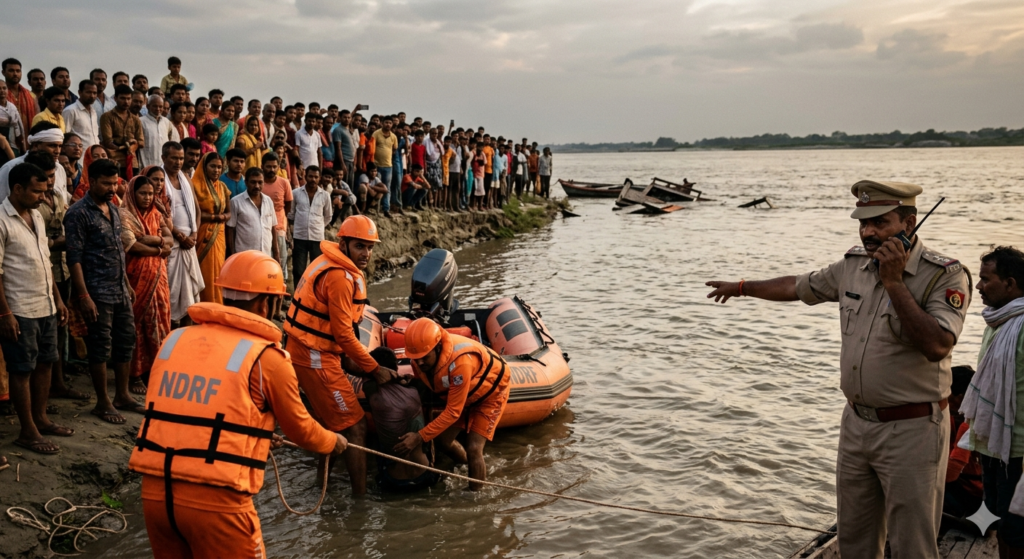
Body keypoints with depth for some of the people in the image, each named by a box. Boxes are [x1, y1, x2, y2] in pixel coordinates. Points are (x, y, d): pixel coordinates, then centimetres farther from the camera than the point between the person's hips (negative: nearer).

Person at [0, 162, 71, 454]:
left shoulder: (36, 216, 10)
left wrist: (58, 299, 15)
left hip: (46, 308, 8)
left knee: (44, 364, 15)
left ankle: (40, 419, 28)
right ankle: (28, 432, 11)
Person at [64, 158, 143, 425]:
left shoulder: (113, 209, 13)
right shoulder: (78, 213, -11)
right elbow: (74, 258, -15)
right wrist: (84, 296, -19)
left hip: (120, 291, 8)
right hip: (97, 293, -8)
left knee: (126, 341, 12)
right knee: (101, 347, 0)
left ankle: (122, 395, 25)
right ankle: (103, 402, 12)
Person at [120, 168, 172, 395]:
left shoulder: (156, 213, 14)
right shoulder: (124, 214, -7)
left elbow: (169, 239, 7)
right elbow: (131, 245, -18)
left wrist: (154, 239, -14)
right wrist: (159, 250, -7)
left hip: (157, 275, 6)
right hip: (136, 276, -6)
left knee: (158, 321, 7)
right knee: (137, 323, -2)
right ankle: (135, 374, 5)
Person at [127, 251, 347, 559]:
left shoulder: (175, 339, 10)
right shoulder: (265, 355, -6)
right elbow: (299, 427, 8)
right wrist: (333, 442, 30)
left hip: (155, 490, 6)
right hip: (215, 498, -5)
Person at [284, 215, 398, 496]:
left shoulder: (329, 262, 10)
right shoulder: (341, 277, -21)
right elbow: (344, 334, -20)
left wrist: (347, 360, 10)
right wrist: (375, 369, -11)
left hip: (304, 350, 10)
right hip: (317, 358, -10)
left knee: (329, 416, 27)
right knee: (355, 427, -6)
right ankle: (361, 494, -2)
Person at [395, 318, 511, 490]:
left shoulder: (460, 362, -43)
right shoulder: (419, 360, -22)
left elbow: (453, 412, -35)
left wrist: (420, 437, -35)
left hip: (490, 392, -7)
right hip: (462, 393, 7)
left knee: (473, 449, -17)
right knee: (443, 440, 7)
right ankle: (470, 468, 36)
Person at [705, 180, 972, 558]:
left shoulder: (945, 276, -15)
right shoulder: (854, 265, 4)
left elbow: (936, 346, -29)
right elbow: (798, 286, 20)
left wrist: (894, 283, -28)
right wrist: (742, 288, 31)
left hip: (911, 429, -6)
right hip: (856, 423, 6)